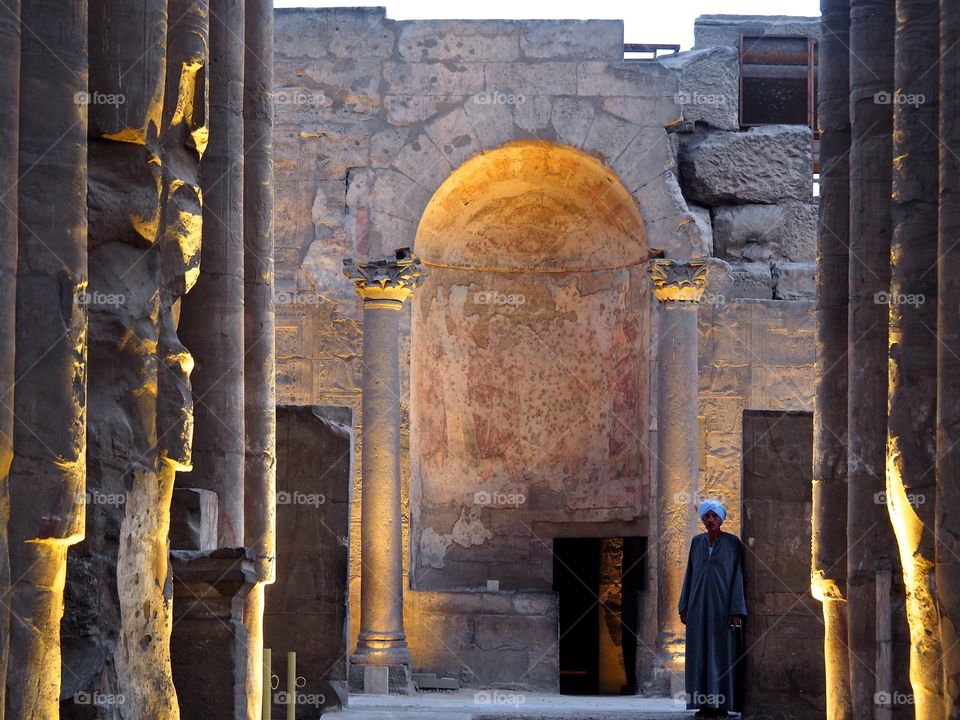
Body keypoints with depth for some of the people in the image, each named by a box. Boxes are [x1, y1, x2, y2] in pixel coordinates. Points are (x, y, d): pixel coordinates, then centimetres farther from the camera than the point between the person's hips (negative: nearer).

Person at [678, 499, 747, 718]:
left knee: (723, 653, -5)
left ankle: (722, 705, -1)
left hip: (723, 604, -4)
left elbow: (737, 576, -6)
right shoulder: (696, 542, 9)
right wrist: (684, 607, 6)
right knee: (701, 654, 2)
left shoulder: (733, 543, -3)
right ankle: (704, 704, 5)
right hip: (699, 605, 4)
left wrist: (737, 611, -13)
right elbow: (690, 574, 12)